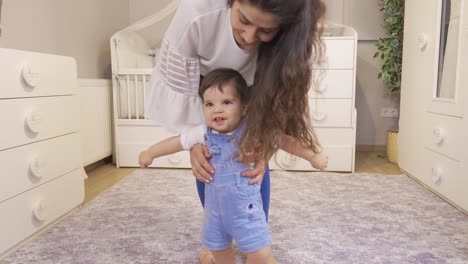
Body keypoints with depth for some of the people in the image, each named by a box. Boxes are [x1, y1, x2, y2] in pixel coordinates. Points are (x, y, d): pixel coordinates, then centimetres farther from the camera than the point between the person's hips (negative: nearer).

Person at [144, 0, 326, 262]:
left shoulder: (292, 35, -36)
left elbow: (280, 99, -24)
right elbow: (178, 86, -28)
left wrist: (264, 148, -38)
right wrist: (195, 140, -34)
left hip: (256, 91, 1)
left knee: (257, 161, -3)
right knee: (207, 163, 1)